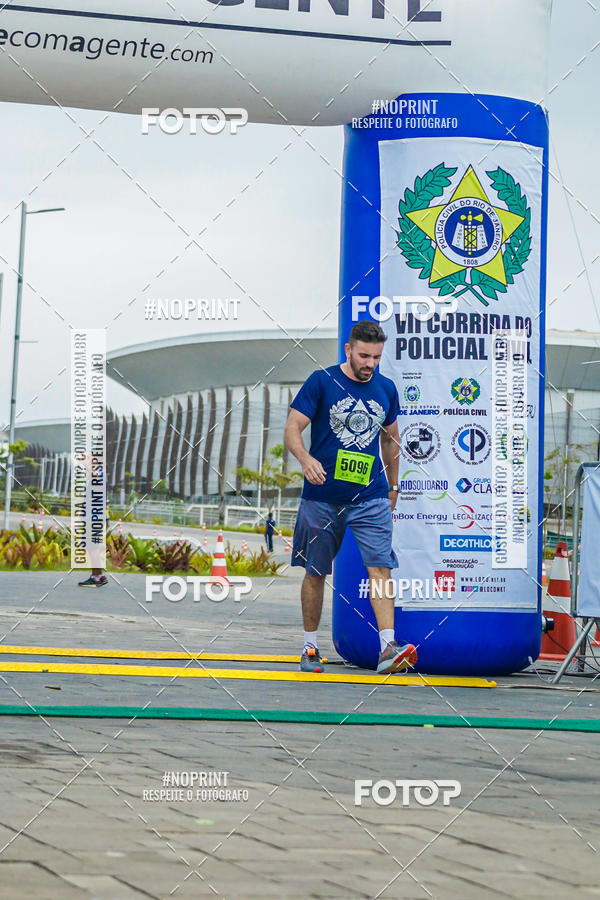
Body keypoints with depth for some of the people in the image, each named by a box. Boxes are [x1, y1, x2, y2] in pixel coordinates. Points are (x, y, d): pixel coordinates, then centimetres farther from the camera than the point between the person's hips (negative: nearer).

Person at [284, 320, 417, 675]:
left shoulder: (386, 388, 7)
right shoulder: (321, 382, -5)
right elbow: (292, 429, -8)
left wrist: (393, 486, 23)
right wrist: (306, 459, -28)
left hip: (371, 497, 2)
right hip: (322, 496, -2)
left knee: (380, 567, -12)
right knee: (315, 573, 7)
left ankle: (388, 648, -19)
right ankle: (310, 648, 21)